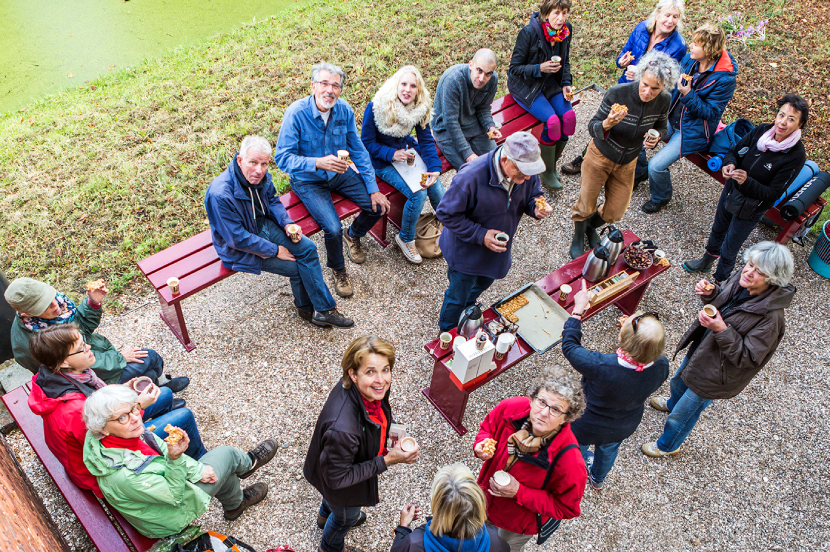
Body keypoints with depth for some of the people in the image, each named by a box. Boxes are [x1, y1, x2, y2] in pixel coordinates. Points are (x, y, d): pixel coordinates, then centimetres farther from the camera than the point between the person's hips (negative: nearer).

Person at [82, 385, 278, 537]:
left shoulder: (129, 434, -20)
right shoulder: (123, 476, -43)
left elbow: (160, 448, -3)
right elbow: (174, 496, -30)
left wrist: (196, 469, -8)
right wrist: (175, 458, -44)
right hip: (170, 521, -7)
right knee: (226, 454, 3)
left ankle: (236, 504, 53)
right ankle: (249, 463, 40)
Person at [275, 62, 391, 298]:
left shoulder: (344, 110, -8)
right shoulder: (296, 113, -23)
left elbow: (358, 151, 0)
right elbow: (282, 158, -25)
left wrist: (373, 189, -5)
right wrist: (319, 163, -42)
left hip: (338, 173, 5)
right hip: (308, 181, -5)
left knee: (379, 206, -8)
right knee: (333, 228, -25)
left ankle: (353, 235, 27)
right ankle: (338, 269, 9)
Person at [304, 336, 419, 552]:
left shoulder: (370, 390, -27)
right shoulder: (341, 429, -49)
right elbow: (337, 477, -33)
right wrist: (387, 461, -34)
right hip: (338, 485, -6)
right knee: (346, 515, 29)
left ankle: (326, 515, 74)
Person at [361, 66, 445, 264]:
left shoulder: (420, 108, -10)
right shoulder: (376, 107, -23)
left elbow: (426, 141, -3)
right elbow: (367, 143, -13)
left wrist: (435, 168, -17)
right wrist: (392, 154, -27)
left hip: (407, 151, 5)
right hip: (383, 161, -5)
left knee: (436, 187, -15)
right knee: (418, 194, -23)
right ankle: (406, 239, 2)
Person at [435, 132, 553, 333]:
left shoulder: (527, 170, -19)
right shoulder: (471, 177, -37)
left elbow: (533, 194, 1)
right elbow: (446, 213, -26)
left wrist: (536, 207, -24)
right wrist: (481, 235, -31)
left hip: (498, 248, 6)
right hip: (466, 250, -6)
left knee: (483, 283, 32)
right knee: (458, 297, 15)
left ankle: (467, 308, 65)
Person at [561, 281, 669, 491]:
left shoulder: (601, 367, -47)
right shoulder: (661, 366, -33)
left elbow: (569, 346, -29)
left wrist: (578, 309, -20)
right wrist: (633, 332, -17)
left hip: (587, 428, -4)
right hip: (625, 427, 4)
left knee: (577, 449, 32)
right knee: (609, 450, 38)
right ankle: (598, 479, 69)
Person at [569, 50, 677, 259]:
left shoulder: (663, 101, -16)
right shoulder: (617, 93, -29)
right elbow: (592, 127, -22)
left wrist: (656, 138, -21)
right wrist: (607, 124, -46)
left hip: (627, 163, 4)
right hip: (600, 157, -4)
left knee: (615, 212, 15)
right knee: (585, 207, 9)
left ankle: (591, 227, 50)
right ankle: (578, 238, 42)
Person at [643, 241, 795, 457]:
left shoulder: (770, 317, -37)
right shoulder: (742, 281, -17)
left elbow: (747, 357, -29)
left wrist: (721, 330, -40)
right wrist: (710, 292, -17)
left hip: (714, 376, -7)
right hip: (701, 348, 7)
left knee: (681, 415, 15)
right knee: (678, 382, 37)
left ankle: (667, 446, 47)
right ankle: (673, 403, 73)